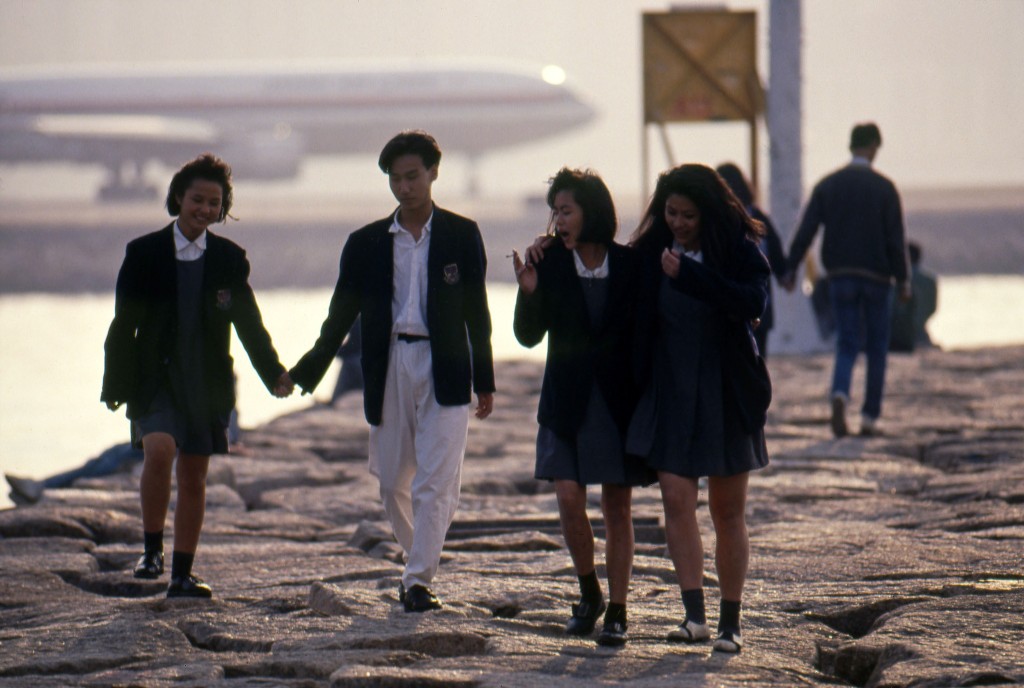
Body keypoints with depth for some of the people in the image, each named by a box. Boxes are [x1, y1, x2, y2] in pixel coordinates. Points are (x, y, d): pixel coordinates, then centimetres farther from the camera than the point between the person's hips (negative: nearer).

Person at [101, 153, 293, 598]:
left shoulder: (229, 259, 4)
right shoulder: (144, 254, -2)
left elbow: (248, 322, 3)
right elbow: (124, 324, -1)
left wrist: (274, 374, -10)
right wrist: (115, 385, -7)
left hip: (207, 381, 3)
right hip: (155, 378, -3)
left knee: (194, 477, 7)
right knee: (159, 451, -26)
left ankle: (182, 575, 16)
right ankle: (152, 549, -10)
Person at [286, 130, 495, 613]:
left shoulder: (461, 235, 4)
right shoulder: (367, 243, 7)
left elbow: (476, 311, 6)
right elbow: (341, 315, 9)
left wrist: (484, 382, 6)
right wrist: (309, 371, -2)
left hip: (443, 371, -3)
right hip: (390, 370, 3)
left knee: (435, 481, -10)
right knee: (392, 482, 8)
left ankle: (419, 580, -11)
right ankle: (420, 560, 28)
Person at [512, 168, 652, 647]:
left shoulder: (630, 265, -4)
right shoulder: (550, 262, -2)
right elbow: (529, 336, -1)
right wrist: (528, 294, -19)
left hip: (619, 402, -1)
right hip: (568, 403, 1)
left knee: (617, 507, 2)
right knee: (569, 499, -7)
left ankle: (617, 612, 8)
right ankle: (588, 592, 15)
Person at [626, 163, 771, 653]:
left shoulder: (738, 250, -6)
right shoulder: (650, 253, 1)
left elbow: (753, 303, -23)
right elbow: (635, 321, 7)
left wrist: (688, 275, -28)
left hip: (726, 392, -1)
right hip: (669, 393, 1)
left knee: (728, 511, 5)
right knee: (676, 498, -13)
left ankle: (731, 622, 12)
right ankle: (695, 616, -18)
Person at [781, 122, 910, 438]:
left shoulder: (827, 185, 2)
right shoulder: (884, 187, -6)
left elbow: (805, 231, -3)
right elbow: (895, 238, -9)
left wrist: (791, 269, 2)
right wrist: (903, 280, -2)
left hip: (840, 275, 2)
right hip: (876, 276, -2)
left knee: (847, 345, 6)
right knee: (877, 347, 9)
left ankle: (840, 394, -24)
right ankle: (870, 417, 7)